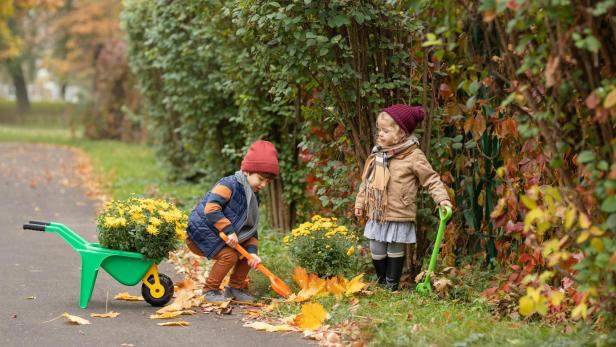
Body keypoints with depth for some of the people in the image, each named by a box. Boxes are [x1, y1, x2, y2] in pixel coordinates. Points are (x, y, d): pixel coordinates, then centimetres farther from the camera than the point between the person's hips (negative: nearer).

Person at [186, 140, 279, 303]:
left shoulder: (253, 197, 8)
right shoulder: (229, 184, -20)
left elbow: (251, 229, 6)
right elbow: (211, 208, -32)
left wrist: (252, 251, -11)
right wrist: (228, 231, -32)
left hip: (220, 236, 9)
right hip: (200, 233, -9)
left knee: (249, 249, 5)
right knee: (229, 255, -25)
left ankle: (235, 288, 17)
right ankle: (210, 290, -7)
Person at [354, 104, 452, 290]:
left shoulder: (414, 156, -11)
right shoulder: (378, 153, 7)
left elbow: (431, 179, -8)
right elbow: (366, 180, 16)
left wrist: (442, 199, -18)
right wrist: (360, 202, 17)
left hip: (399, 214, -5)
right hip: (377, 214, 6)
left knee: (395, 251, 6)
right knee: (376, 251, 11)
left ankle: (392, 286, 18)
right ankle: (382, 283, 28)